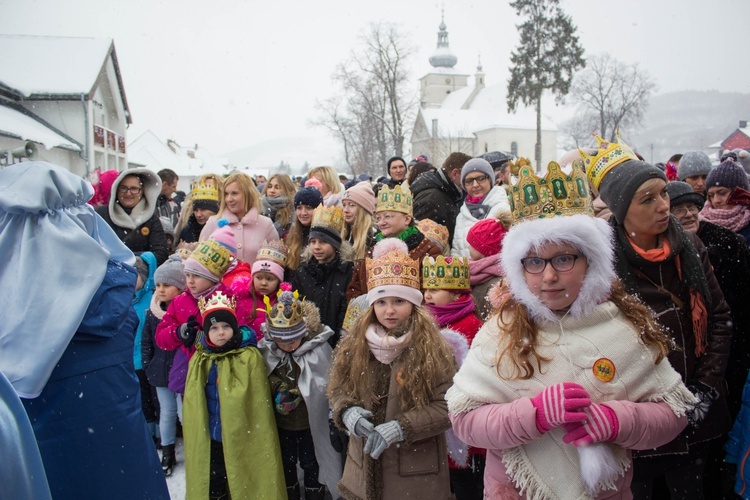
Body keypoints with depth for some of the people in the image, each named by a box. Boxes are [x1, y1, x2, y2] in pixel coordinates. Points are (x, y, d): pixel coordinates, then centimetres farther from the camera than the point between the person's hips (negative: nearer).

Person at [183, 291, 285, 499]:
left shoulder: (250, 357, -12)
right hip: (209, 439, 4)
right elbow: (192, 404, 10)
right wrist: (194, 437, 8)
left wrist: (259, 440, -9)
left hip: (243, 439, -4)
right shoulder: (199, 360, 3)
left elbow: (259, 403, -10)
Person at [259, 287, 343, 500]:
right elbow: (263, 378, 3)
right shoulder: (267, 350, -8)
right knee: (286, 463, 23)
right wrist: (278, 388, -15)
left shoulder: (318, 348, -19)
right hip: (281, 421, 4)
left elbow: (326, 383, -17)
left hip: (311, 420, -4)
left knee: (312, 464, 15)